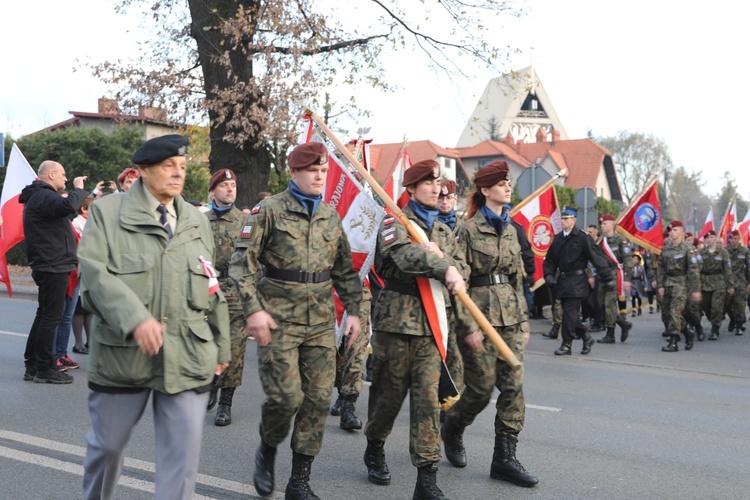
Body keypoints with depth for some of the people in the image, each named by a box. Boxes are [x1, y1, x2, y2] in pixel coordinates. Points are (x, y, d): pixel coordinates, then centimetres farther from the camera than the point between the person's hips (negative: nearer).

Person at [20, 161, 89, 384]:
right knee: (52, 316, -7)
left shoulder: (39, 196, 19)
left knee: (44, 315, 15)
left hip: (49, 266, 11)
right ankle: (44, 369, -2)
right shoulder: (44, 196, -16)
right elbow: (68, 205, -34)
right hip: (53, 267, -11)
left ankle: (32, 365, 22)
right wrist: (79, 189, -17)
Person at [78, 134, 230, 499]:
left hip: (188, 357, 2)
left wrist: (221, 346, 17)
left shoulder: (196, 222, 12)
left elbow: (212, 288, 15)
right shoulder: (107, 212, -2)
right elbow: (95, 273, -14)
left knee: (184, 453, -2)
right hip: (123, 353, -2)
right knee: (107, 442, 16)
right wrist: (135, 319, -27)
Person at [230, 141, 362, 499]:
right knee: (286, 396, -9)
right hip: (279, 320, -5)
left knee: (319, 399, 3)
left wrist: (353, 310, 9)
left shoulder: (331, 216, 12)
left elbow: (345, 269, 17)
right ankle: (267, 452, 23)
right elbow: (243, 262, -6)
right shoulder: (269, 211, -4)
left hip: (322, 322, 5)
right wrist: (253, 309, -14)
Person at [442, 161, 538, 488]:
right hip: (480, 311, -6)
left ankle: (505, 458, 8)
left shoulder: (510, 229, 13)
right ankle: (453, 427, 29)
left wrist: (523, 320, 14)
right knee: (482, 387, -1)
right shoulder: (469, 229, -7)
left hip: (510, 315, 6)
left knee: (513, 386, 1)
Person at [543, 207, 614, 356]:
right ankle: (586, 338, 27)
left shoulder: (582, 238, -8)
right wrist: (549, 274, -1)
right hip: (562, 280, 7)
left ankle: (567, 344, -1)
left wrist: (607, 279, -11)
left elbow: (597, 258, -9)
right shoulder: (557, 238, 11)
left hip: (577, 281, -7)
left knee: (569, 312, -9)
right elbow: (550, 259, 17)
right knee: (570, 313, 10)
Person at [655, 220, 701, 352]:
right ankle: (687, 334, 27)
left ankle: (673, 343, -9)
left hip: (681, 283, -7)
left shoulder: (688, 249, -9)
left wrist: (695, 290, -16)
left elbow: (694, 270, -12)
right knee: (666, 314, 8)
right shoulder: (665, 249, 9)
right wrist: (660, 286, 2)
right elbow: (660, 268, 10)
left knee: (675, 312, -14)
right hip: (667, 283, 7)